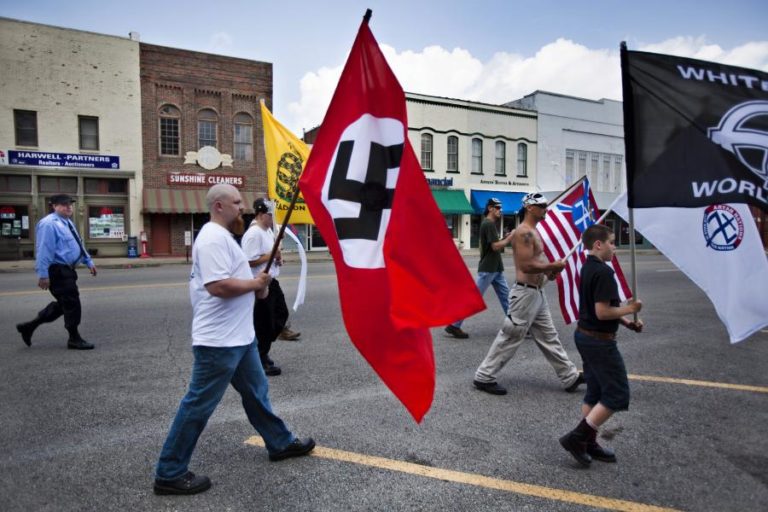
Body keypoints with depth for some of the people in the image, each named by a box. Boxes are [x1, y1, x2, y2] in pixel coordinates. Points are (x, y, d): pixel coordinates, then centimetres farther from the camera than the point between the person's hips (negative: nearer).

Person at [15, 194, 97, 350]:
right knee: (71, 303, -3)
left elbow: (78, 244, 23)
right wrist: (43, 274, -23)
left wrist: (88, 261, 19)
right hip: (58, 271, -10)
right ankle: (74, 339, 9)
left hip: (67, 270, 10)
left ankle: (29, 326, 28)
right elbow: (43, 250, -21)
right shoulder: (49, 224, -16)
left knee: (64, 303, 18)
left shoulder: (67, 223, 16)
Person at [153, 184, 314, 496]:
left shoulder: (222, 236, 15)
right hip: (219, 341, -11)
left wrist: (255, 284, 3)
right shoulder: (213, 238, -20)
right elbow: (218, 286, -29)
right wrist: (256, 284, -15)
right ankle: (169, 474, 17)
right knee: (198, 406, 2)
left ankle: (281, 443, 37)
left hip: (239, 337, 11)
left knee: (256, 392, 21)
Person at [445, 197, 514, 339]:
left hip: (496, 269, 10)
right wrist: (510, 238, -10)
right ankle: (454, 325, 0)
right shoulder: (488, 224, -16)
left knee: (505, 295, 11)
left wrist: (506, 237, 5)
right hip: (487, 269, -10)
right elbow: (496, 246, -22)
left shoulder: (490, 224, 15)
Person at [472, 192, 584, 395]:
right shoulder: (524, 232, -18)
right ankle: (484, 377, 9)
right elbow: (526, 265, -26)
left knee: (549, 337, 16)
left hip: (537, 293, 10)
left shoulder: (533, 231, 15)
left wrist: (548, 270, 4)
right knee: (509, 338, -2)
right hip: (526, 293, -10)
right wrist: (552, 266, -15)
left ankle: (570, 377, 27)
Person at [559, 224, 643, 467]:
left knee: (596, 392, 17)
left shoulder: (588, 268, 11)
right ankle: (576, 437, 1)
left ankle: (588, 443, 26)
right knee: (617, 394, 0)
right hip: (600, 341, -10)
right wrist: (629, 309, -9)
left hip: (585, 336, 10)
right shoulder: (603, 271, -20)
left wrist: (627, 322, 13)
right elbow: (602, 312, -24)